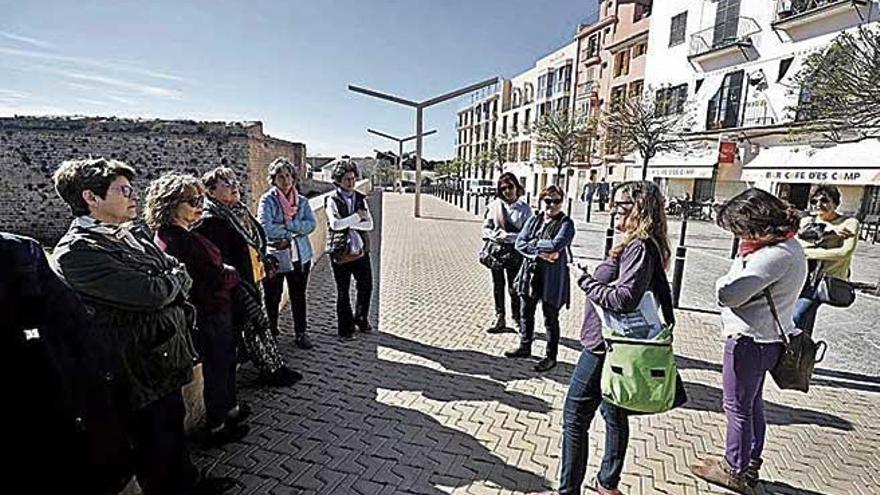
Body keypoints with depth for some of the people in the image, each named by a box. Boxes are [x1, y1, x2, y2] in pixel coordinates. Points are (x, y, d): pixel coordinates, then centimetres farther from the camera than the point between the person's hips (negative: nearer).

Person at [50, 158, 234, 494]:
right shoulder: (76, 252, -20)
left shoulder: (126, 237, 8)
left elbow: (182, 273, 9)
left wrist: (168, 285, -10)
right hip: (139, 374, -8)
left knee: (173, 426, 25)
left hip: (165, 360, 9)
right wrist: (174, 280, -8)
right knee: (154, 447, 11)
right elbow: (153, 293, -27)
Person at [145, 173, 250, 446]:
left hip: (203, 312, 9)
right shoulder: (185, 239, -27)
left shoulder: (166, 234, 4)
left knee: (226, 362, 25)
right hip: (210, 315, -9)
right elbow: (218, 280, -23)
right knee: (217, 369, 9)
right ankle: (217, 427, 28)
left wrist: (223, 270, -3)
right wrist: (233, 273, -5)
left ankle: (229, 408, 44)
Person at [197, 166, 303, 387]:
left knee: (261, 323, 15)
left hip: (254, 281, 9)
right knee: (252, 326, 3)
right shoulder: (212, 220, -18)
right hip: (237, 289, -9)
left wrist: (266, 261, 14)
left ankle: (276, 368, 27)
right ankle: (272, 371, 17)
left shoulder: (241, 211, 10)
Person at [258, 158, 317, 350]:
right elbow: (265, 227, -18)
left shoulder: (302, 201, 6)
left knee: (298, 296, 13)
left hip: (300, 257, 3)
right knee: (272, 298, 9)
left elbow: (311, 224, -7)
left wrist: (286, 225, -17)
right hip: (274, 258, -3)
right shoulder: (267, 200, -6)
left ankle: (300, 333, 26)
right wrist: (293, 232, -12)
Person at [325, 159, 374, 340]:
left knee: (366, 287, 12)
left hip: (361, 250, 4)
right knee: (343, 292, 7)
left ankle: (361, 319, 36)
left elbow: (369, 224, -3)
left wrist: (348, 223, -14)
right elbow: (335, 224, -20)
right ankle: (345, 329, 22)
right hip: (341, 253, -4)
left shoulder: (361, 198, 7)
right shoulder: (332, 200, -4)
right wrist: (356, 217, -14)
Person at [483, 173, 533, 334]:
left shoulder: (524, 209, -3)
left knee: (514, 287, 3)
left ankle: (518, 320, 18)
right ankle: (500, 320, 24)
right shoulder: (493, 206, 3)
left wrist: (508, 237, -17)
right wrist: (496, 236, -13)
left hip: (514, 252, -3)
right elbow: (486, 227, 5)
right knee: (498, 286, 12)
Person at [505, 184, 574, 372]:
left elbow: (556, 245, -25)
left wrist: (533, 243, -11)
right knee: (526, 314, 18)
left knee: (550, 318, 8)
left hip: (552, 278, -5)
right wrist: (540, 253, -17)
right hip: (530, 275, 6)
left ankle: (551, 356, 24)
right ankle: (525, 346, 38)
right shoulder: (533, 220, 7)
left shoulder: (566, 223, -8)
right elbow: (519, 243, -4)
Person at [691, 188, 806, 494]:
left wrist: (724, 281, -11)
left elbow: (728, 295, -30)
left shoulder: (776, 255, -27)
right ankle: (750, 465, 41)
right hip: (767, 337, 10)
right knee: (752, 403, 23)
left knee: (738, 406, 8)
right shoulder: (788, 245, 7)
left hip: (750, 341, -10)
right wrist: (745, 258, -7)